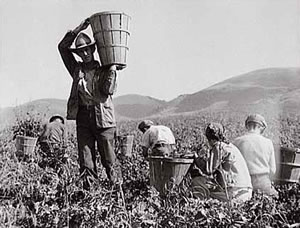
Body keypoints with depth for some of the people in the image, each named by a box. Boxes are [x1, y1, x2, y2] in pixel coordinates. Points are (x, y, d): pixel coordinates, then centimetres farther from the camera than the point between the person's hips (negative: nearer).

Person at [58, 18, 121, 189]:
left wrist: (112, 68, -11)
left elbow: (108, 90, -9)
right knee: (86, 160, 2)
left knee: (109, 157, 0)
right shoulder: (76, 69, 14)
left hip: (103, 117, -2)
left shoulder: (105, 70, 6)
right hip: (83, 117, 3)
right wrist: (78, 29, 4)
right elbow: (62, 47, 8)